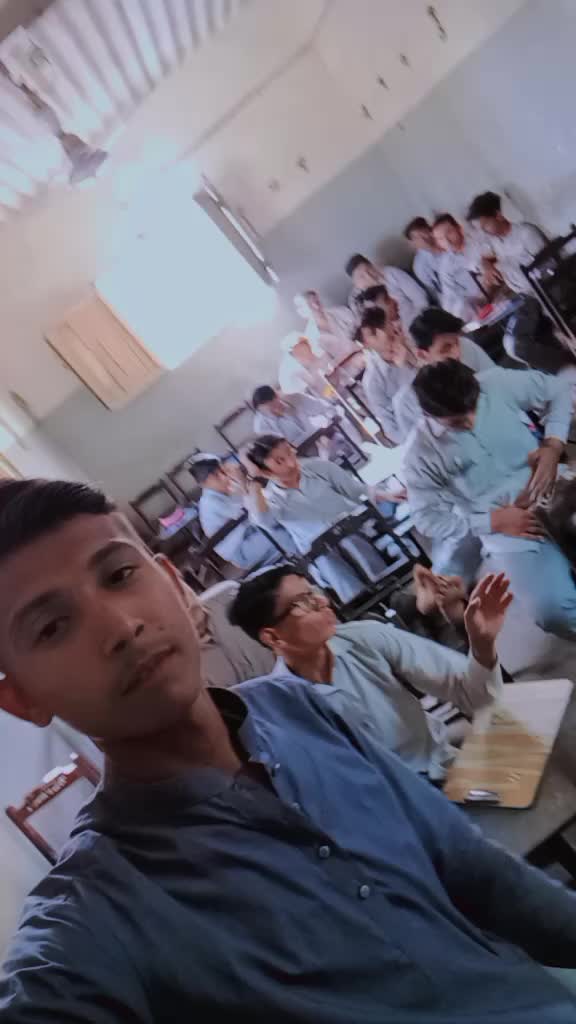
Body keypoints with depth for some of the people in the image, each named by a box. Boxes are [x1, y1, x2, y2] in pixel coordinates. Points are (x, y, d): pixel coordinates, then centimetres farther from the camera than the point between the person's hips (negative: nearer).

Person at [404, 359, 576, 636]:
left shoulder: (496, 383, -6)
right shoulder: (421, 453, -9)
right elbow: (427, 519, -4)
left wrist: (552, 446, -7)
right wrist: (494, 521, -12)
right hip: (508, 534, -2)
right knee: (554, 612, -24)